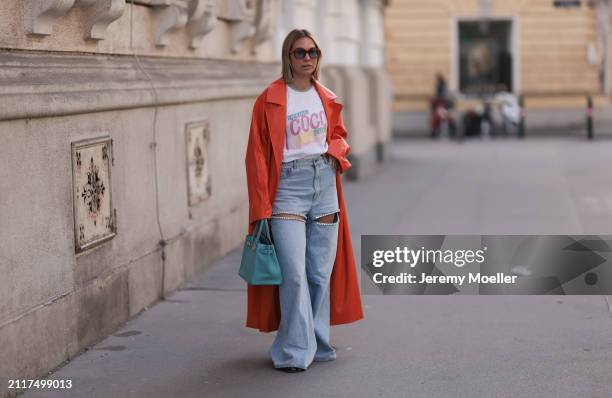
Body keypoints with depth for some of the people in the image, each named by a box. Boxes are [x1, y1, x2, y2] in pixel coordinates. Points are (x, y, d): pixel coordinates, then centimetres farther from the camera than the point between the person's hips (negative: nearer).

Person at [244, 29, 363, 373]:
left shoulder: (327, 99, 11)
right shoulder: (270, 100, -3)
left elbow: (339, 135, 26)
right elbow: (257, 156, -4)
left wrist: (334, 152, 0)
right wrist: (262, 209, -9)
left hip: (324, 183, 5)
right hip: (288, 185, -4)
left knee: (321, 272, 8)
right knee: (294, 273, -11)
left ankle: (318, 344, 20)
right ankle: (295, 352, -4)